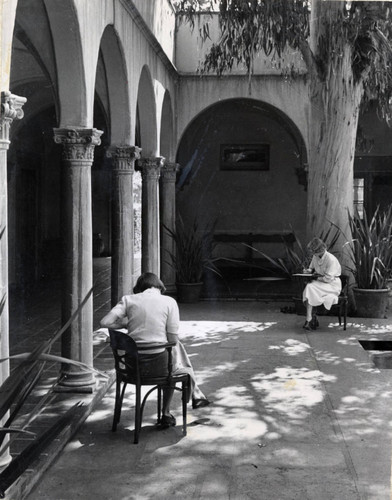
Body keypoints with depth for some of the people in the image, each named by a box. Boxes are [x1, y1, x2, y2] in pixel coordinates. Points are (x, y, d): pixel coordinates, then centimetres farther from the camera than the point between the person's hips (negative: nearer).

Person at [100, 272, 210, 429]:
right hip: (158, 364, -4)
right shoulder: (169, 302, -3)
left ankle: (195, 395, 37)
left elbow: (104, 322, -7)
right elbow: (173, 339, -5)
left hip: (132, 365, 4)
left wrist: (125, 324, 10)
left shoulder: (128, 299, 2)